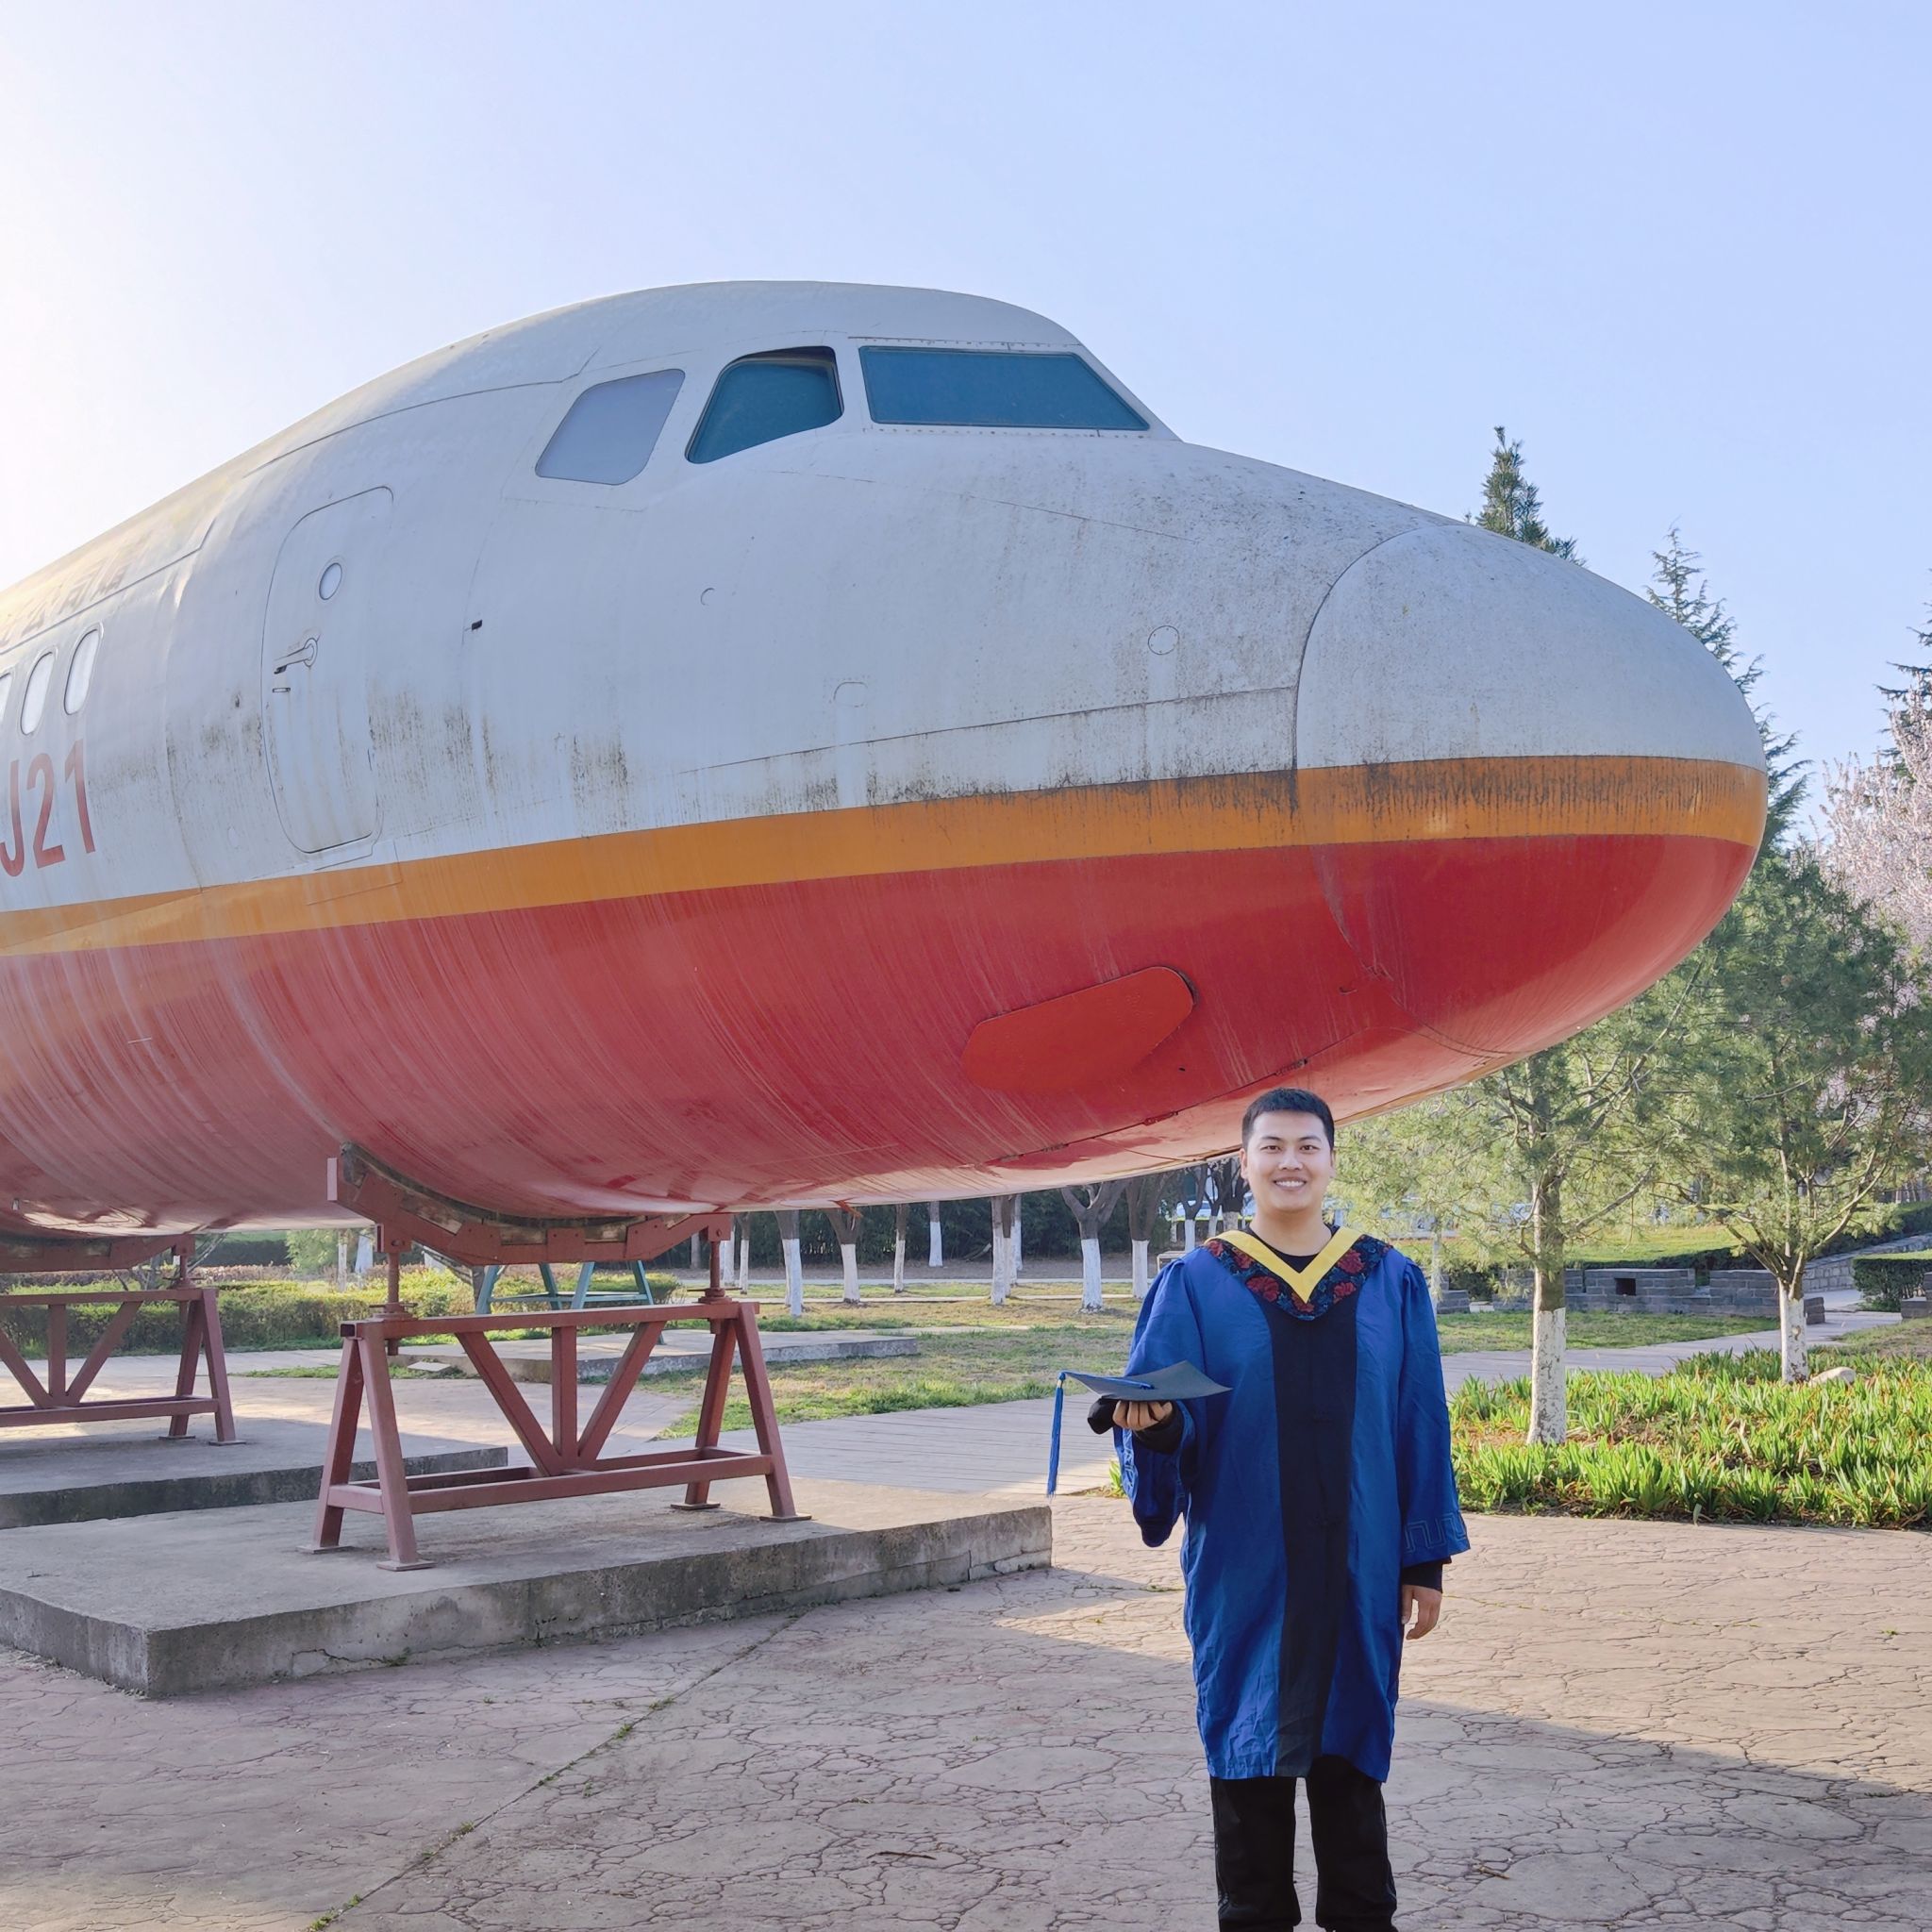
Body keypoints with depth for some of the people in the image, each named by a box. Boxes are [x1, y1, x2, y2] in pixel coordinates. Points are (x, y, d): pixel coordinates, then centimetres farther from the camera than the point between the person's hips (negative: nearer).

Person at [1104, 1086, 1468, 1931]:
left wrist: (1426, 1559, 2)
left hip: (1355, 1565, 1)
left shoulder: (1391, 1283, 3)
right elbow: (1170, 1418, -5)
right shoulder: (1194, 1286, -1)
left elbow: (1419, 1427, 4)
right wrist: (1151, 1420, -29)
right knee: (1249, 1740, 7)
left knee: (1348, 1740, 8)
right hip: (1244, 1567, -1)